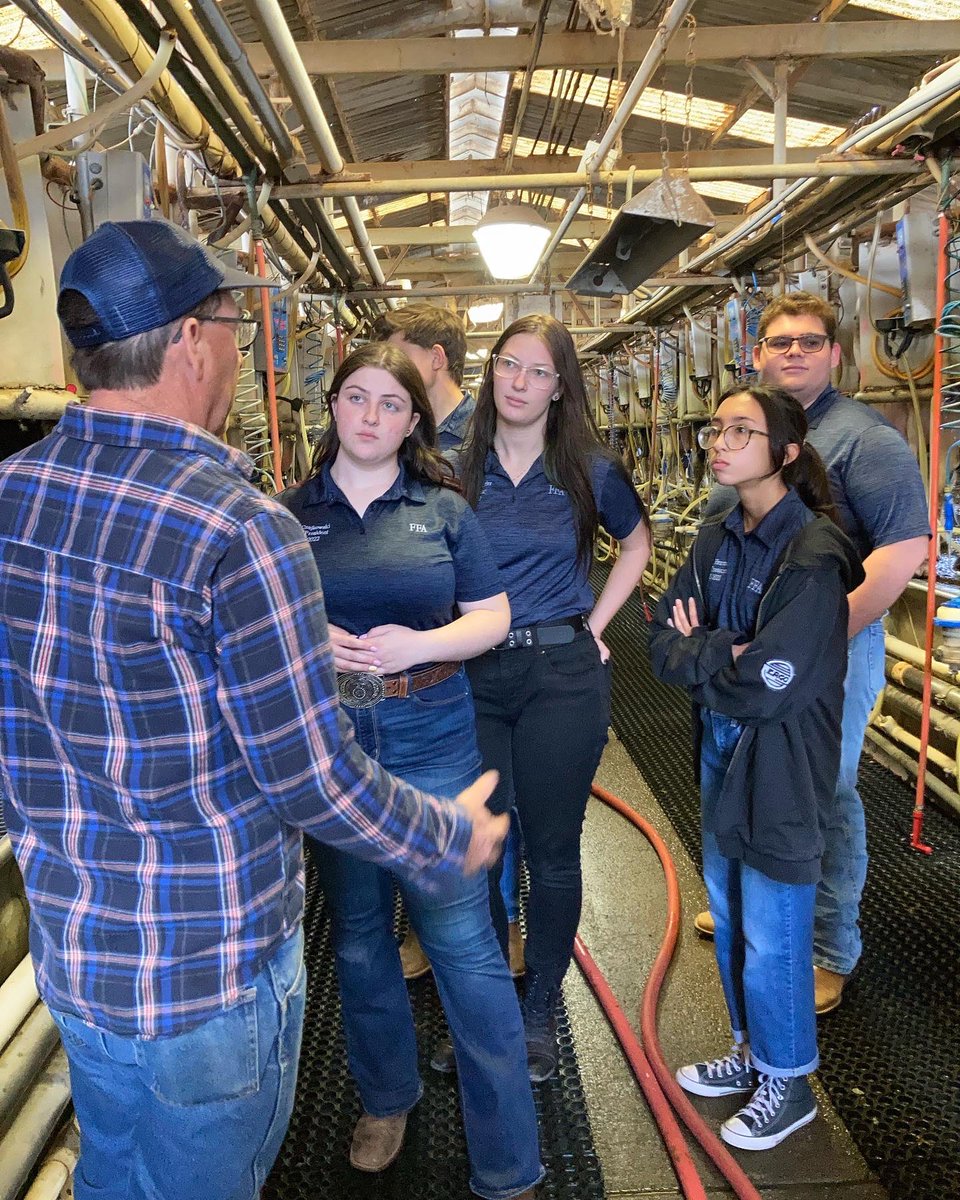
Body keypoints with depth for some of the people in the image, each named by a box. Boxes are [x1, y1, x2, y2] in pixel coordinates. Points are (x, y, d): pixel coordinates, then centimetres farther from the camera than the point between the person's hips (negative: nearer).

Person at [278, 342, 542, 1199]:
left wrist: (418, 644, -16)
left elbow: (492, 618, 2)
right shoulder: (289, 513, 4)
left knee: (463, 940, 0)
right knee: (358, 935, 17)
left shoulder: (444, 510, 2)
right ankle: (387, 1096, 43)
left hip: (432, 741, -1)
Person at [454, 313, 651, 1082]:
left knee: (552, 851, 9)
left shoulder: (589, 471, 1)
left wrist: (596, 624, 5)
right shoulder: (459, 472, 1)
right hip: (474, 678, 1)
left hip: (563, 677, -1)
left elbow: (638, 541, 15)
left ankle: (540, 1012, 30)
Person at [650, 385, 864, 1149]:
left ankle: (787, 1083, 30)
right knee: (728, 916, 19)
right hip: (720, 751, 7)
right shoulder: (718, 540, 2)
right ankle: (751, 1051, 41)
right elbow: (665, 638, -1)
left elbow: (769, 687, -24)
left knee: (772, 934, 8)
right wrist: (722, 654, -19)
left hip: (781, 765, -7)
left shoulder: (813, 553, -20)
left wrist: (696, 656, -9)